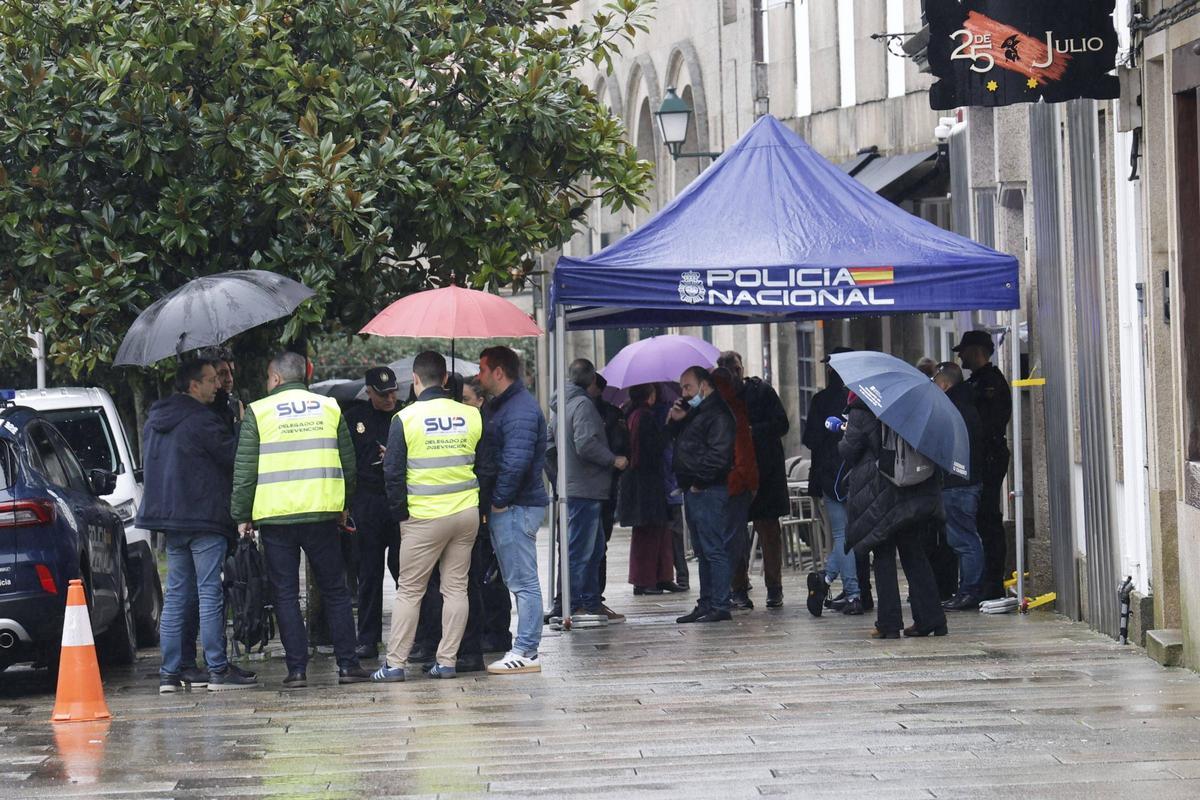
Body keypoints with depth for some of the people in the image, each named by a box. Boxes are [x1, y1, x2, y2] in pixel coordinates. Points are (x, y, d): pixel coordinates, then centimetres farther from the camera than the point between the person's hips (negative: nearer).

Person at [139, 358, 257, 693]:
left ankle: (169, 672, 9)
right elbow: (236, 458, -12)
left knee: (176, 596, 11)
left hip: (170, 517, 8)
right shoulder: (202, 423, -15)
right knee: (210, 594, -5)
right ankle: (218, 670, -4)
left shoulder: (155, 422, 13)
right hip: (205, 518, -8)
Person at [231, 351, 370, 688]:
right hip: (322, 513, 2)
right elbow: (349, 463, 11)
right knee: (335, 590, 10)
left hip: (275, 515, -2)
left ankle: (297, 669, 0)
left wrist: (242, 516, 5)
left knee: (285, 594, 4)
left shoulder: (258, 412, -1)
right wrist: (343, 506, 23)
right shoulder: (330, 408, 8)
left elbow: (244, 471, -2)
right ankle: (347, 664, 7)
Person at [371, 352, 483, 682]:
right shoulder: (472, 416, 1)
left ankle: (395, 663, 2)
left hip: (424, 518, -3)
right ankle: (447, 661, 7)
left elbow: (393, 472, -7)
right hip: (468, 514, 3)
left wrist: (401, 513, 2)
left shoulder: (405, 419, -7)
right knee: (456, 587, 8)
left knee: (409, 590, 3)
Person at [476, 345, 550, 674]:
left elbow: (515, 462, -26)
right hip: (507, 507, 11)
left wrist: (499, 500, -18)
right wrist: (495, 501, 13)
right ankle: (526, 647, 16)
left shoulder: (520, 409, -17)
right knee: (520, 581, 12)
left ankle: (526, 652, -5)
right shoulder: (500, 405, 17)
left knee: (523, 581, -7)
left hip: (516, 507, -11)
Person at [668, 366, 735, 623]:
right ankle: (706, 603, 16)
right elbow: (673, 440, 27)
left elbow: (719, 455, -20)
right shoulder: (693, 414, 21)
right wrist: (674, 420, 8)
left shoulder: (718, 415, -11)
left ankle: (719, 606, -9)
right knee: (703, 551, 12)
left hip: (708, 493, -10)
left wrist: (699, 481, -16)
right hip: (693, 492, 10)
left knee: (713, 549, -9)